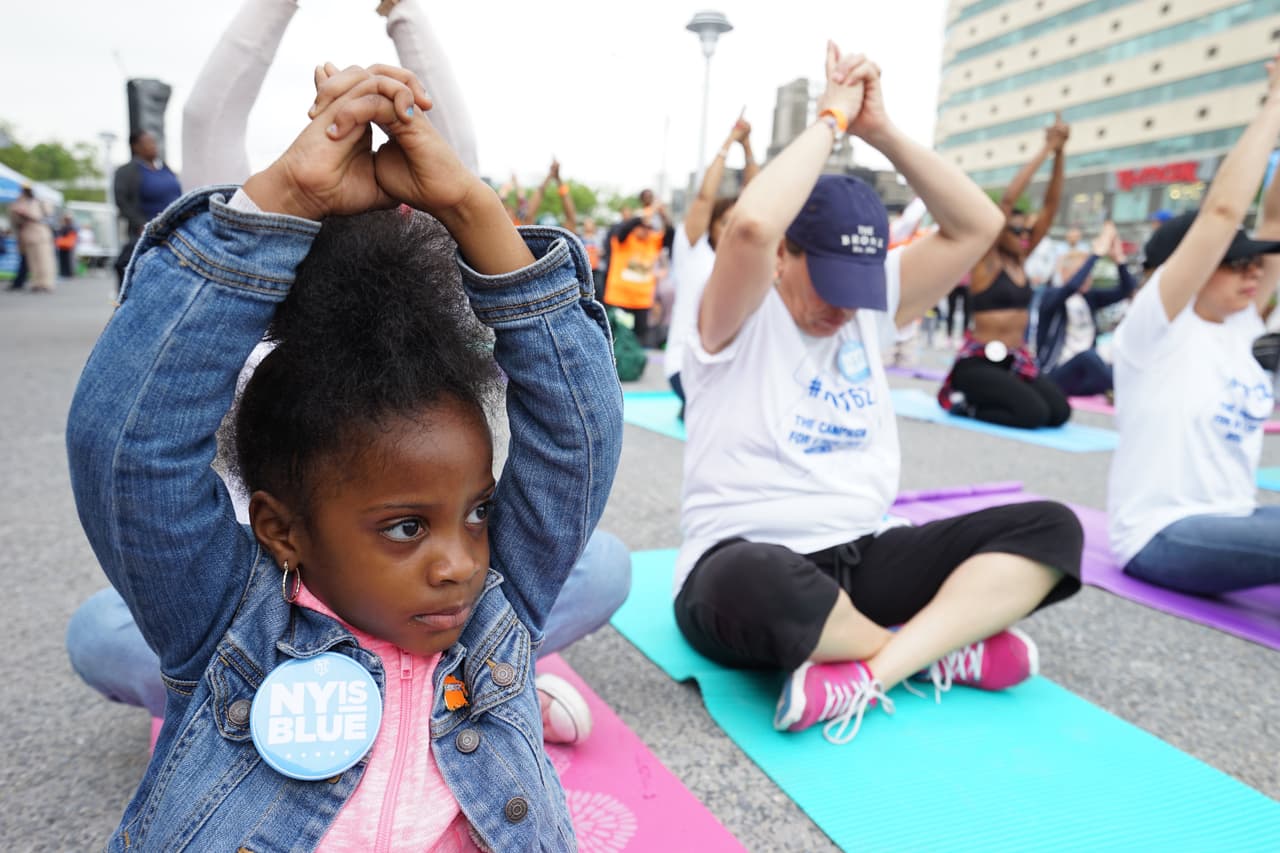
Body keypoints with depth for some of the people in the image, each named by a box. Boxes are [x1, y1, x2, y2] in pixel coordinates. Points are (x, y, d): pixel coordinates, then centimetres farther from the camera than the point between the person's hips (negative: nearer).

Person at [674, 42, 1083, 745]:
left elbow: (977, 226, 5)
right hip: (747, 562, -5)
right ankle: (944, 647, -13)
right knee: (757, 583, -42)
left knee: (1050, 528, -10)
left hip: (861, 559, 6)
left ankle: (867, 674, -25)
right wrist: (830, 117, -13)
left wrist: (880, 130, -2)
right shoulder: (738, 323, -6)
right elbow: (751, 225, -28)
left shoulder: (872, 307, 11)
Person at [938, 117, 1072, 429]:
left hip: (1016, 360, 8)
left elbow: (1050, 207, 9)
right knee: (1034, 414, -22)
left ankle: (981, 397, 13)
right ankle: (962, 402, 1)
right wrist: (1045, 150, -13)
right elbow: (1007, 200, -15)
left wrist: (1059, 154, 2)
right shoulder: (986, 260, -7)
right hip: (979, 361, -8)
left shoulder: (1019, 260, 11)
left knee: (1059, 412, -8)